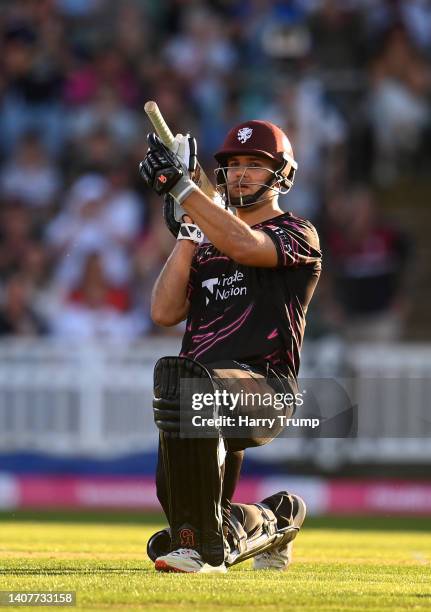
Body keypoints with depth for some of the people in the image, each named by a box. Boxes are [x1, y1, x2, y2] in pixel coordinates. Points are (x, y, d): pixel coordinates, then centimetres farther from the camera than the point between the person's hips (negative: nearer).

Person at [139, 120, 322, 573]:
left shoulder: (298, 236, 6)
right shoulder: (206, 246, 27)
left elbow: (243, 245, -18)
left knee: (180, 377, -39)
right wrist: (187, 232, 8)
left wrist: (179, 185, -17)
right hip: (214, 399, 7)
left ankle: (204, 546, -38)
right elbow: (164, 313, 12)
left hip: (264, 386, -7)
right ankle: (273, 520, 32)